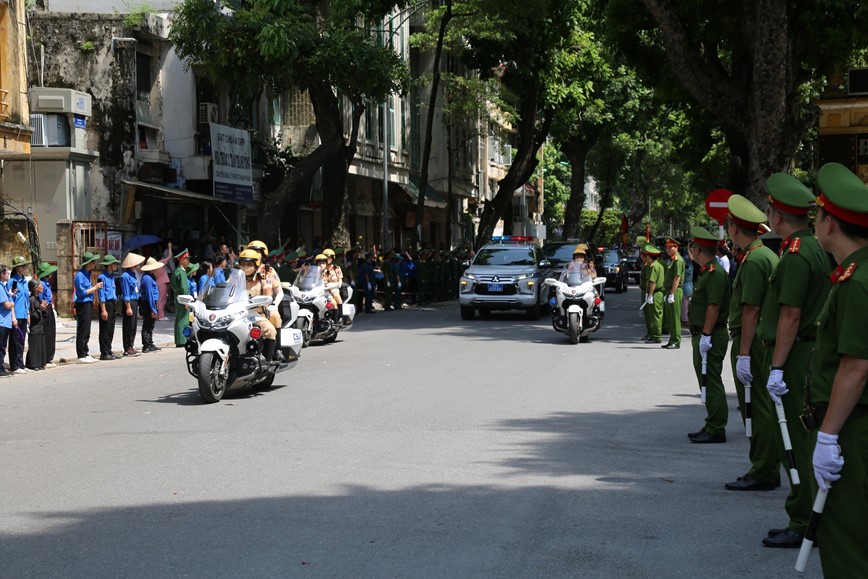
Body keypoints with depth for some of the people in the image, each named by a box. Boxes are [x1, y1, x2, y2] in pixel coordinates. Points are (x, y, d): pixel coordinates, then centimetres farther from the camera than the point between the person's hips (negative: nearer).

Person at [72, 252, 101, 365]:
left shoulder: (87, 274, 14)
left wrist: (95, 287, 6)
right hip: (83, 305, -10)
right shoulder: (80, 275, -15)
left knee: (86, 331, 14)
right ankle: (81, 355, 0)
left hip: (88, 304, 10)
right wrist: (94, 288, -12)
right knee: (82, 331, -4)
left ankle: (85, 353, 20)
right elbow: (82, 292, -18)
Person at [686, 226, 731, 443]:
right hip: (703, 336, 11)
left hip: (710, 337, -11)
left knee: (711, 383, -7)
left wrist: (706, 335, -24)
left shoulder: (715, 273, -17)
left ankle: (716, 430, -4)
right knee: (707, 382, 15)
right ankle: (711, 426, 22)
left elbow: (714, 307, -23)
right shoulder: (706, 272, 17)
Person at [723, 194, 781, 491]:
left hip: (751, 342, -10)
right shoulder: (768, 254, 16)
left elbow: (751, 310, -22)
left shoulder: (753, 260, -16)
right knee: (764, 409, 14)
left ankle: (761, 473, -2)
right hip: (767, 341, 10)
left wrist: (743, 354, -23)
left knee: (757, 410, -6)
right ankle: (769, 470, 21)